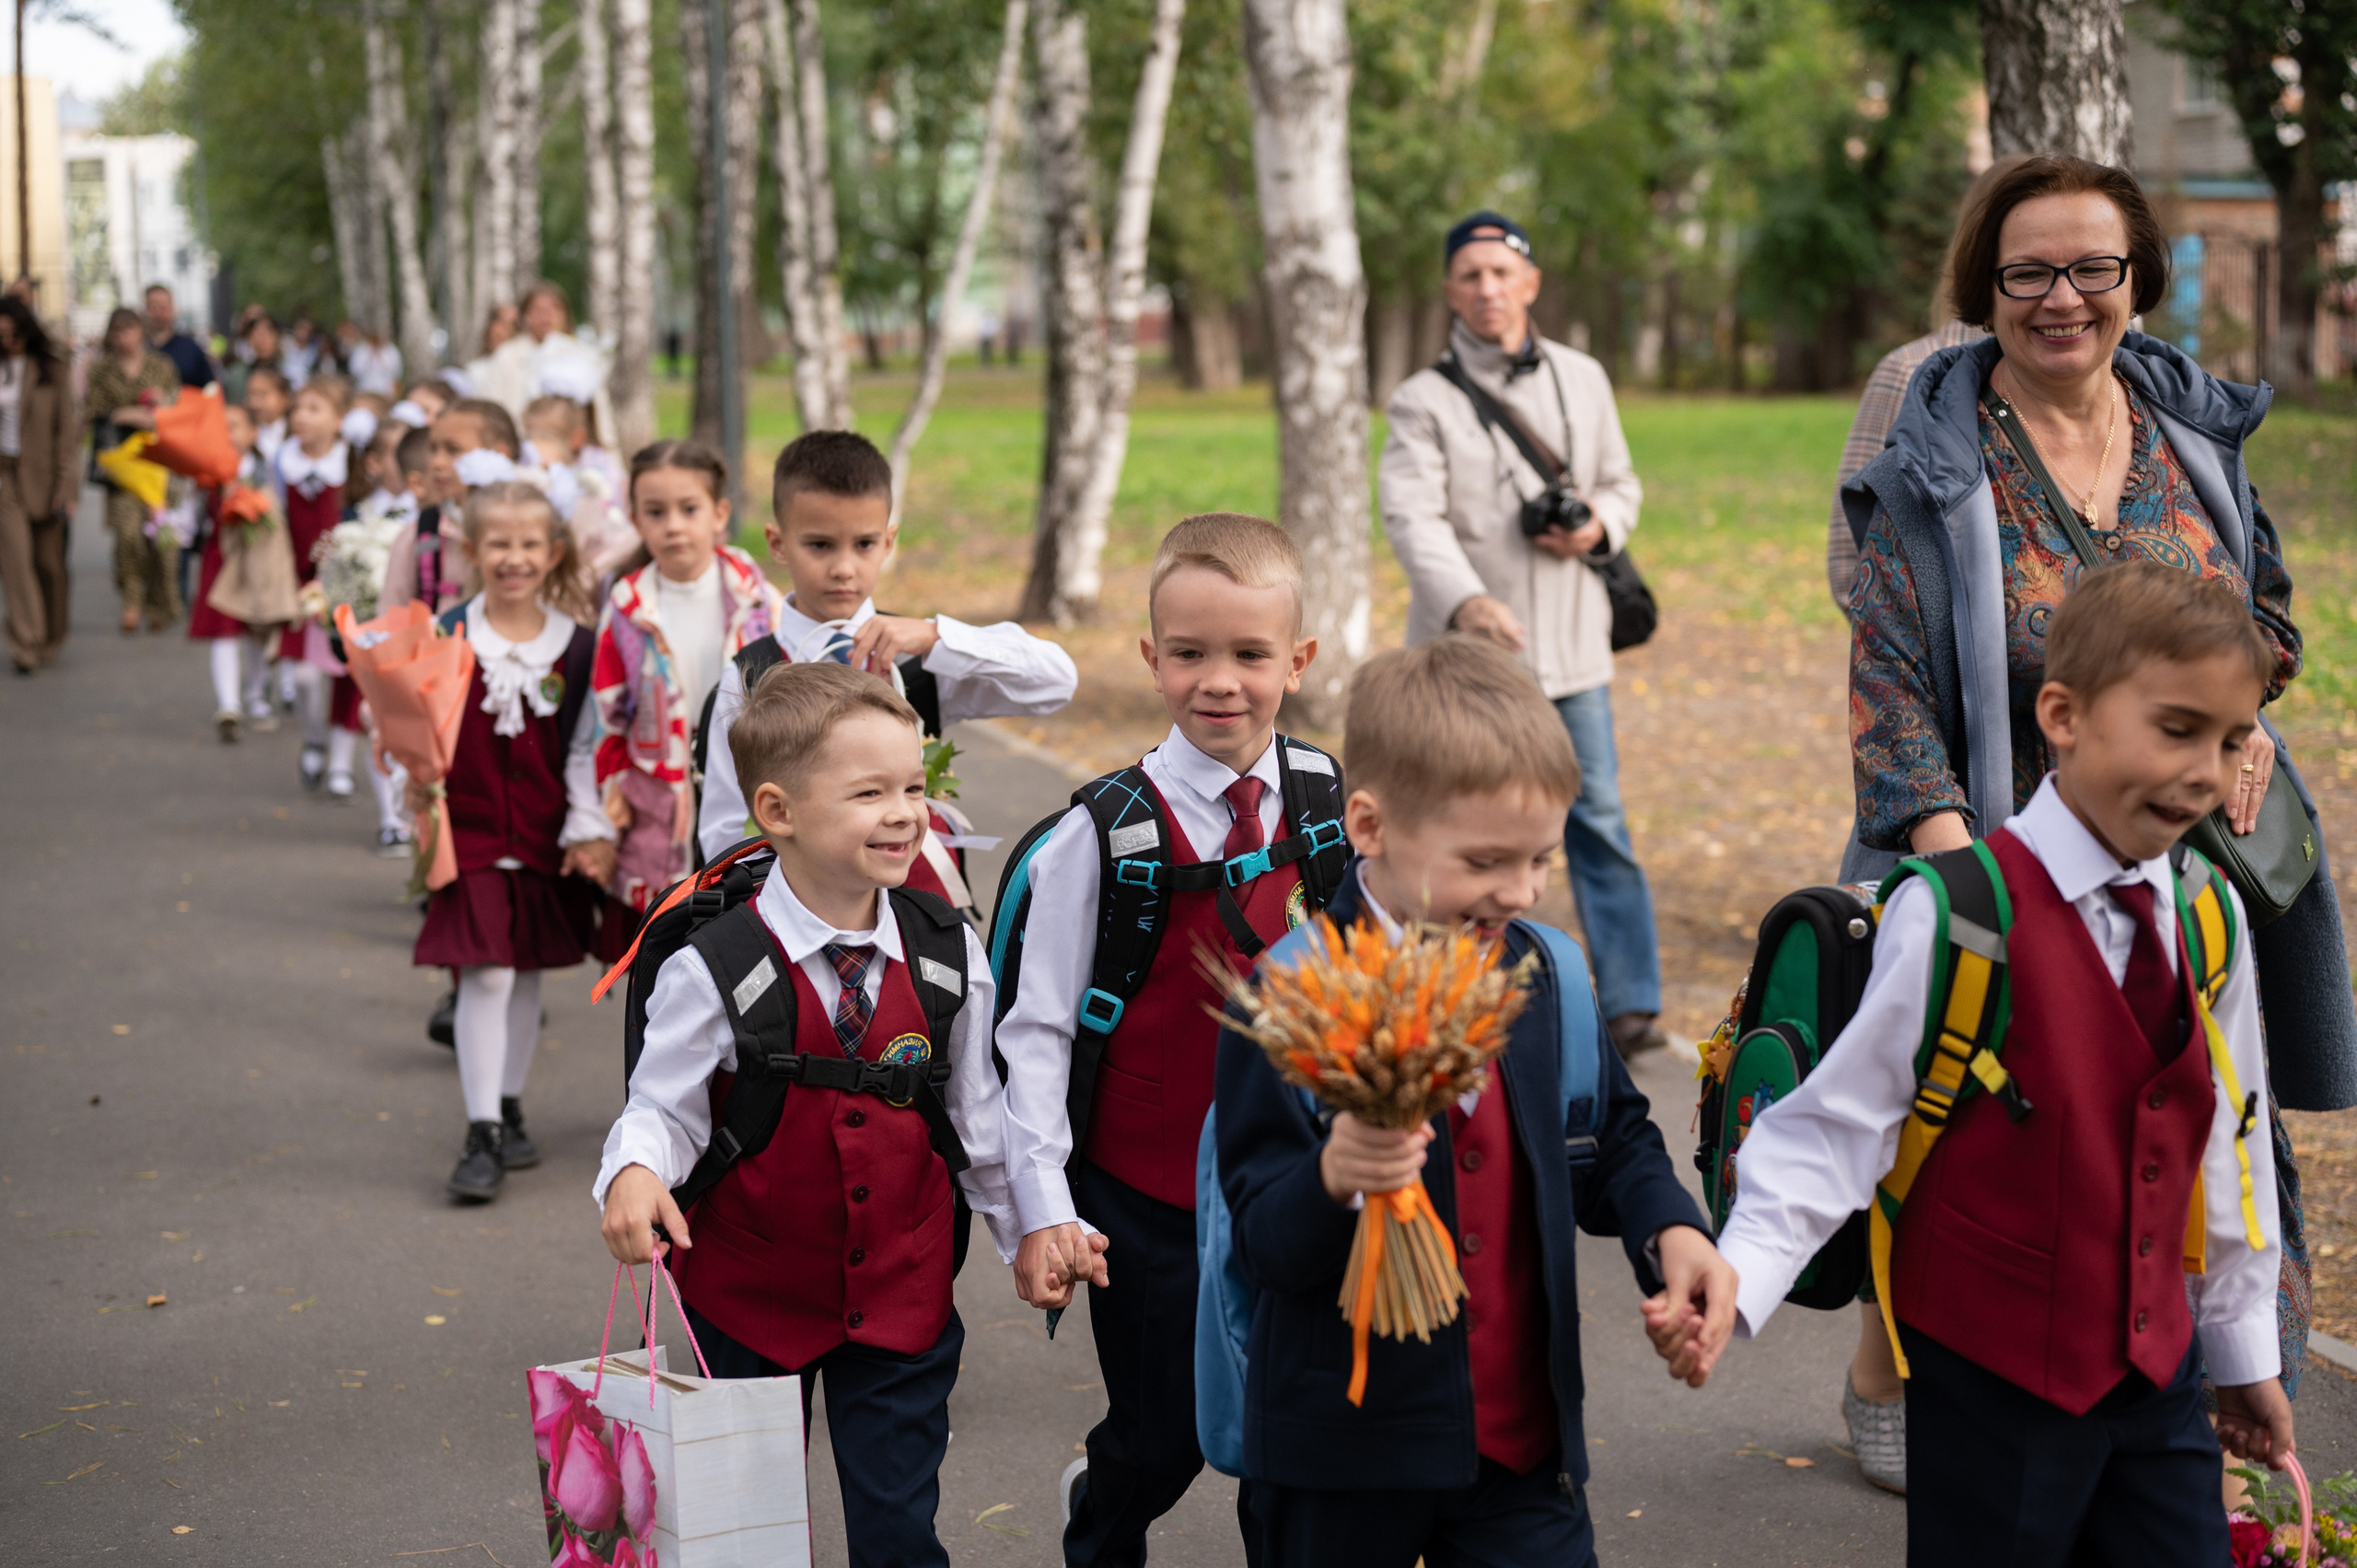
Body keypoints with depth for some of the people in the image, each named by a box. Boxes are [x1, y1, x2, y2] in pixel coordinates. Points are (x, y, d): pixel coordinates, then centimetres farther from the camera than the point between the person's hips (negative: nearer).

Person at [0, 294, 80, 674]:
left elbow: (66, 428, -1)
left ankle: (51, 642, 22)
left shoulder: (51, 369, 0)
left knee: (50, 563, 6)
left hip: (45, 472, 0)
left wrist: (65, 485, -6)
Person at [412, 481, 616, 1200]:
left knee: (526, 972, 13)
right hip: (471, 830, -2)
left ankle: (509, 1112, 29)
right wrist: (419, 777, -18)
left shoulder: (576, 646, 0)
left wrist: (591, 831, -2)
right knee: (484, 976, -8)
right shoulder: (448, 637, -4)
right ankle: (482, 1136, -5)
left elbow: (587, 745, 2)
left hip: (544, 837, 2)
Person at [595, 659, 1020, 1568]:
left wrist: (1032, 1234, 10)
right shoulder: (713, 966, -17)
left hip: (902, 1299, 2)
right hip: (751, 1301, -2)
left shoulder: (948, 955, -6)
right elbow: (665, 1107, -10)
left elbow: (981, 1118, 5)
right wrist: (635, 1173, -31)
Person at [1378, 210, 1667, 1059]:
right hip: (1464, 649, -3)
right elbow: (1413, 517, -17)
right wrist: (1466, 600, -35)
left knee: (1598, 823, 0)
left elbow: (1621, 482, 19)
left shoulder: (1582, 380, 9)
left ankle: (1630, 1005, 4)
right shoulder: (1424, 401, -5)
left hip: (1570, 644, 3)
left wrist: (1599, 528, -5)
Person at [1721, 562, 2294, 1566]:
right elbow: (1843, 1118, -18)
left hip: (2154, 1363, 6)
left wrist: (2243, 1349, 19)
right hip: (1993, 1373, -6)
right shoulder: (1963, 916, -18)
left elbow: (2224, 1138, 12)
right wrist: (1739, 1274, -30)